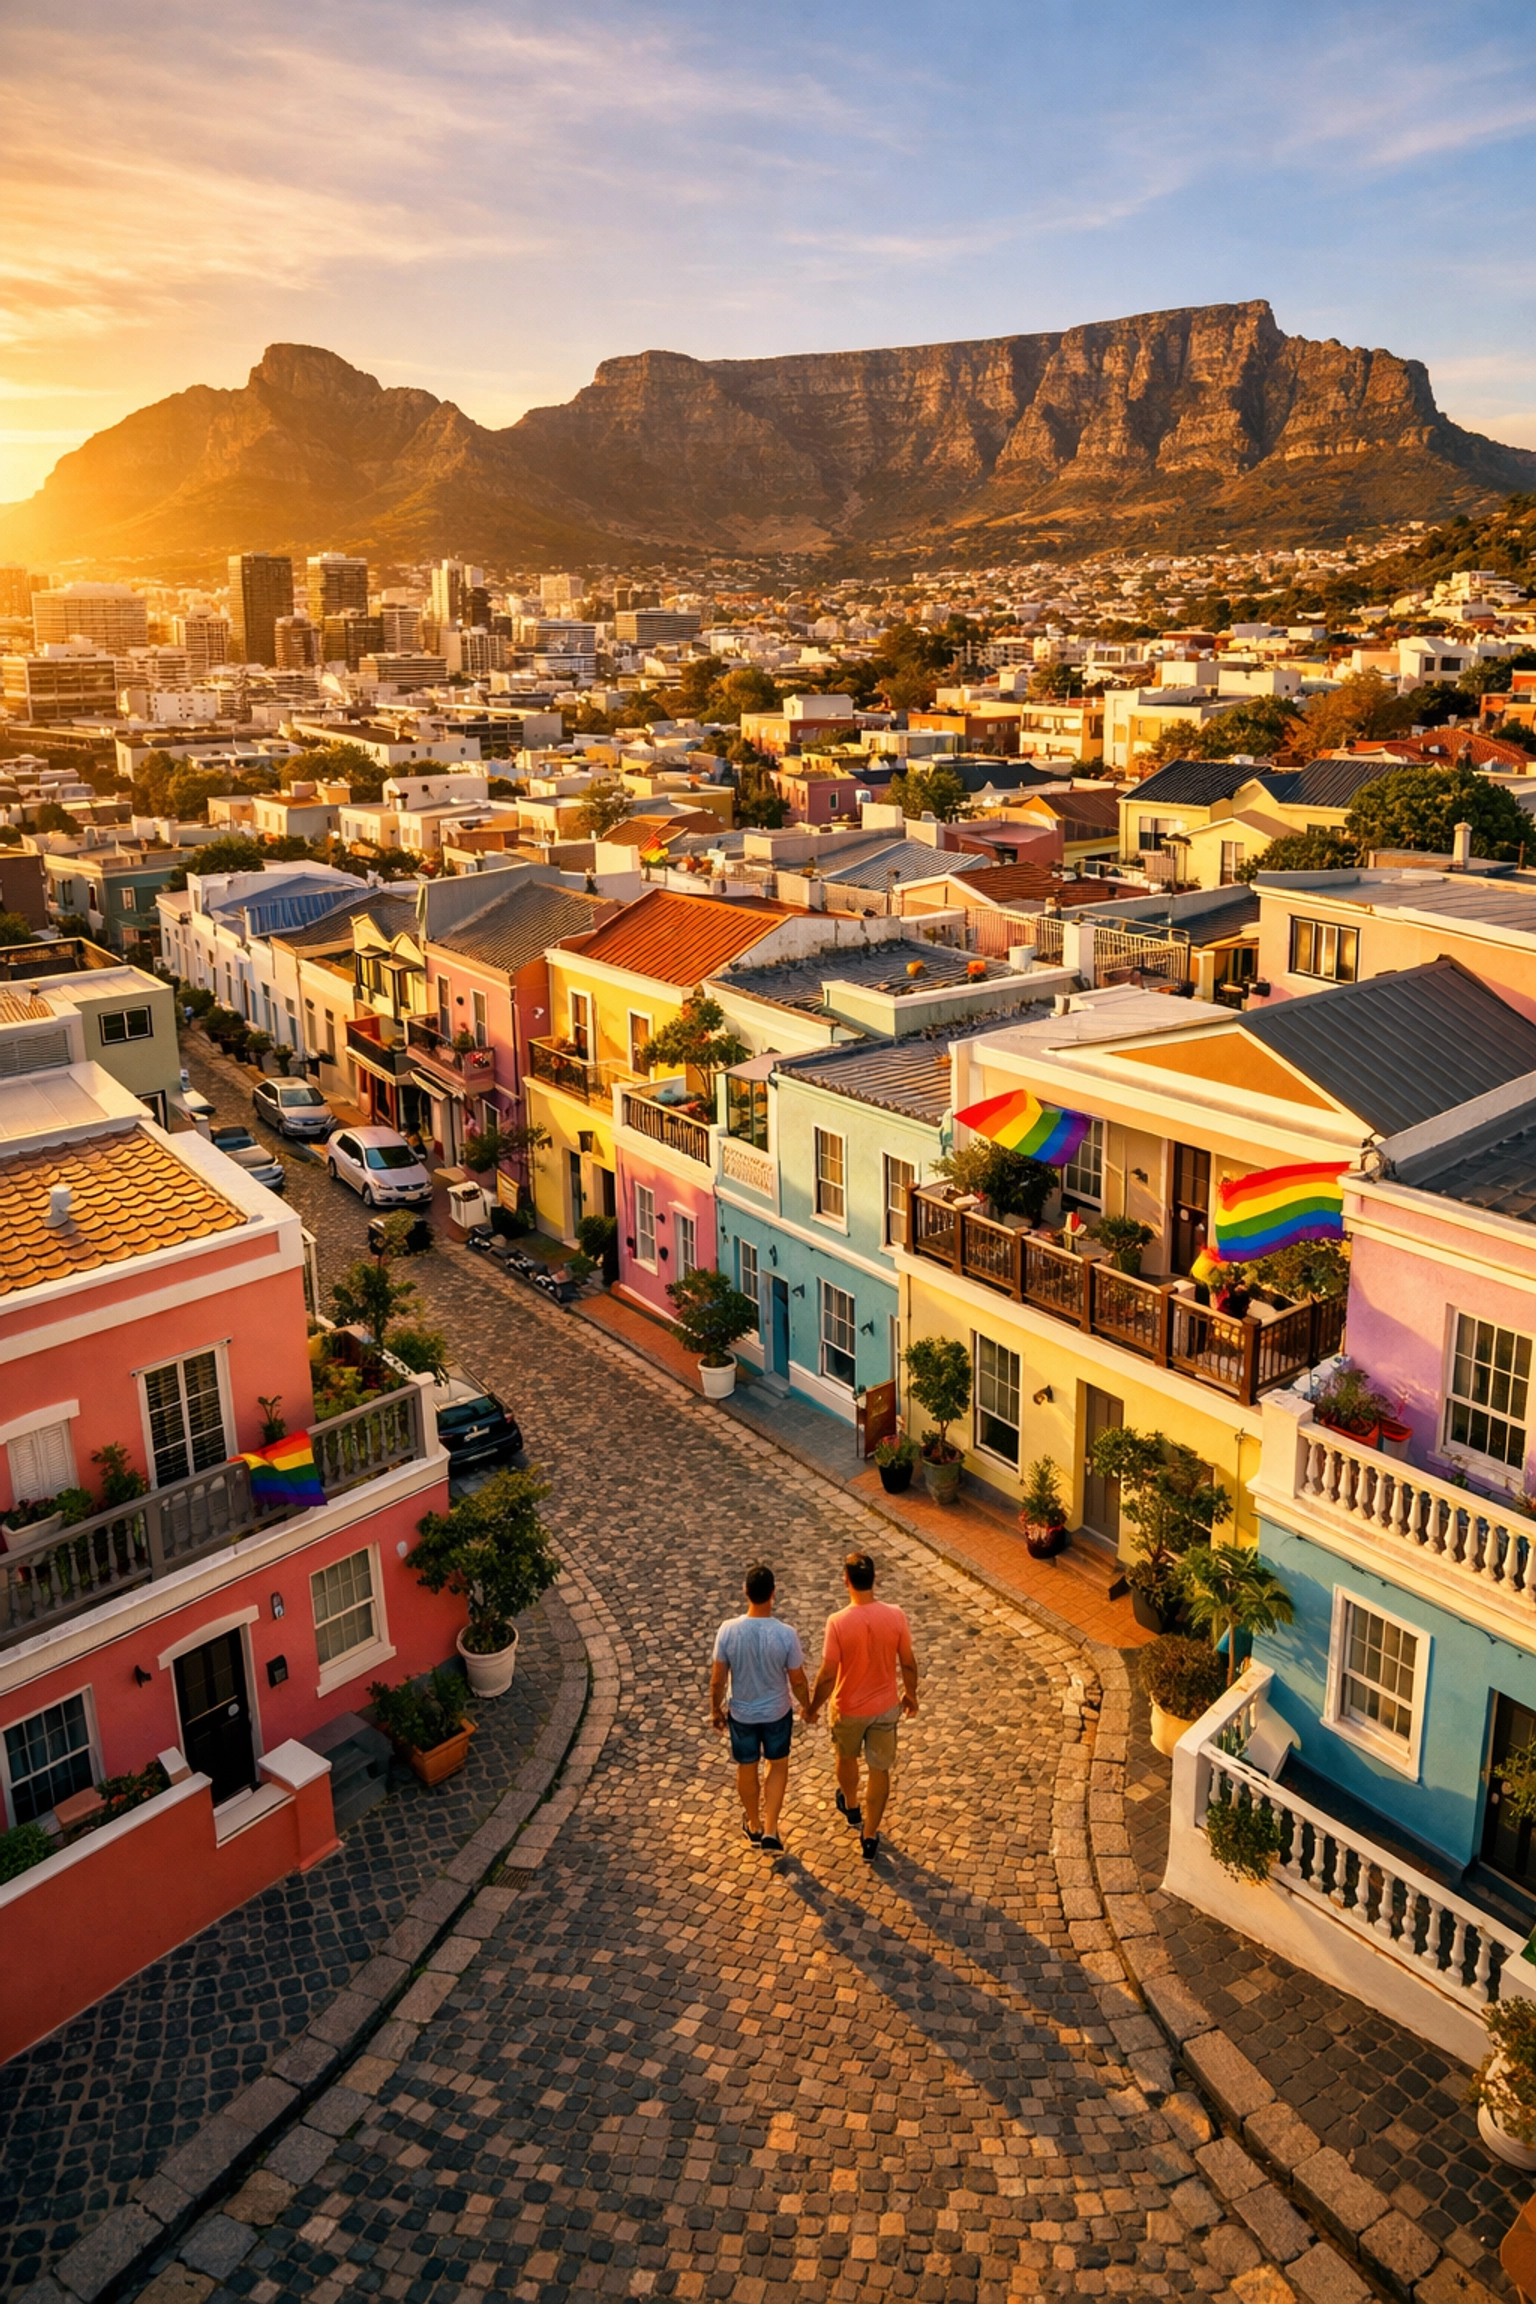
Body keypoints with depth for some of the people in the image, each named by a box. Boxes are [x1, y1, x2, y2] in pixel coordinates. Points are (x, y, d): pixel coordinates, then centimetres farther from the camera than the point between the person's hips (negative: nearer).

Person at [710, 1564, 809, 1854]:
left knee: (747, 1767, 24)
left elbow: (717, 1679, -12)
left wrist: (715, 1710, 6)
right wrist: (806, 1706, 7)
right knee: (778, 1765, 25)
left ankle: (754, 1826, 43)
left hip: (740, 1712, 1)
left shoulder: (728, 1630, -24)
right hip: (777, 1711, -1)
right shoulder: (786, 1634, -26)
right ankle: (770, 1830, 21)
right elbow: (797, 1680, -13)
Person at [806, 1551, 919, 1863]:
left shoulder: (838, 1622, -27)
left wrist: (813, 1707, -3)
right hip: (885, 1707, 1)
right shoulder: (895, 1617, -18)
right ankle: (869, 1837, 26)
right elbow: (908, 1664, -5)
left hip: (848, 1708, -1)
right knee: (880, 1770, 18)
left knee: (847, 1758, 28)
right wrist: (911, 1694, 14)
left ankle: (851, 1807, 53)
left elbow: (827, 1674, -20)